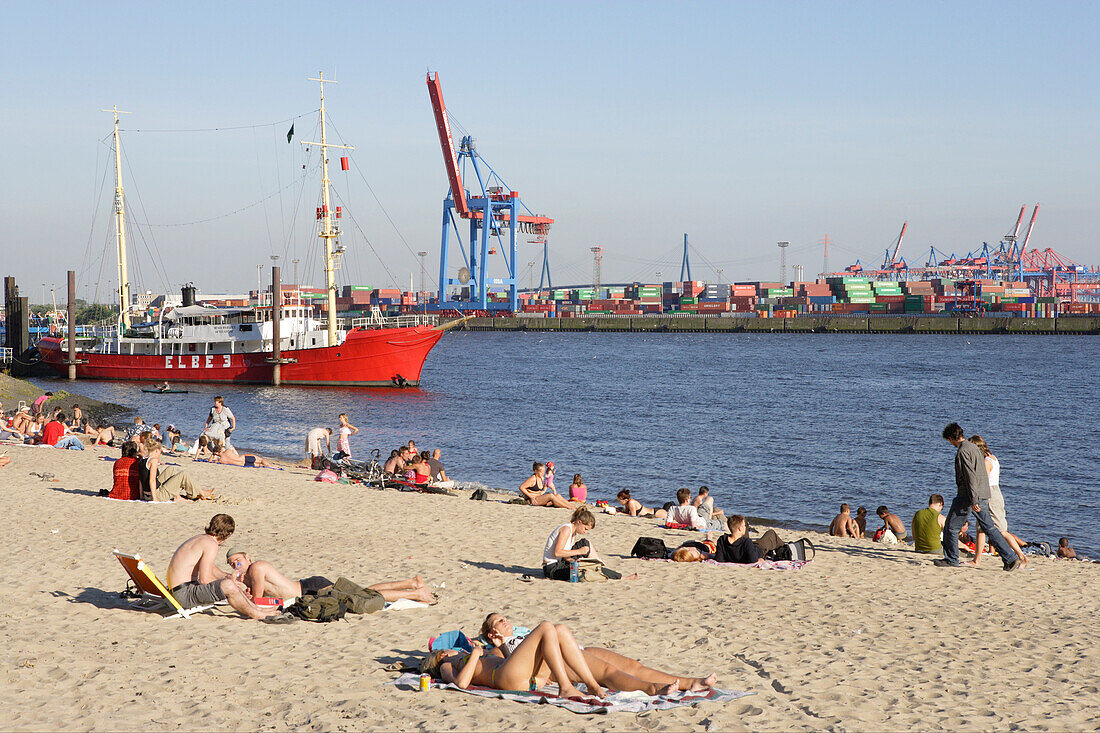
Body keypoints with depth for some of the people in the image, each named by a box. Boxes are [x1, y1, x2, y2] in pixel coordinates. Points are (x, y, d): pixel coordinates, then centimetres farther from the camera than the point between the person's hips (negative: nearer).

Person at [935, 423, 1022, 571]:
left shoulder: (963, 451, -13)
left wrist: (973, 500, -22)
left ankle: (951, 559, 10)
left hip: (968, 495, -9)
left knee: (950, 527, 4)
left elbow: (970, 476, -20)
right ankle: (1011, 558, 2)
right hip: (983, 495, 9)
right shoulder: (973, 447, 17)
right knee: (989, 528, 9)